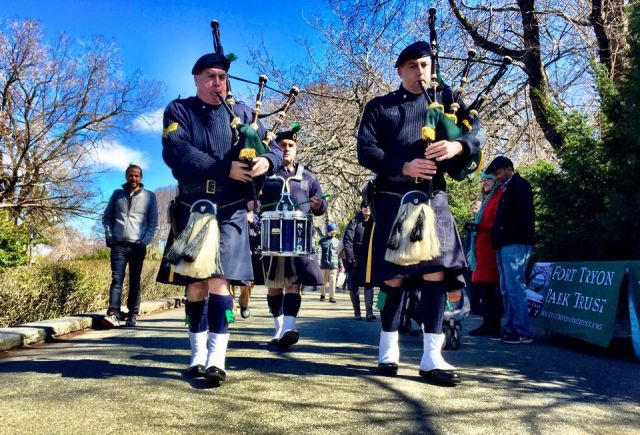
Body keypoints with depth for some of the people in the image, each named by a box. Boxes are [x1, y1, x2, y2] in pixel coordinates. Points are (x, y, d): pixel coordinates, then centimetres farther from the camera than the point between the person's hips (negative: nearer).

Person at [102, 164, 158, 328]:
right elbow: (107, 217, 16)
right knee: (117, 279, -8)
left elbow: (153, 222, 5)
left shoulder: (149, 196, 6)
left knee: (135, 281, 3)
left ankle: (132, 314, 6)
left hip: (138, 246, -1)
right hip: (118, 245, 1)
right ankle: (114, 314, -15)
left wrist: (145, 241, -7)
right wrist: (109, 235, 2)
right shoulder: (117, 194, 11)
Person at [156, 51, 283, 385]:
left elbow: (275, 146, 6)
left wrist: (266, 160, -19)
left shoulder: (241, 113, 11)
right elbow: (176, 152, -12)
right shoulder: (178, 111, 6)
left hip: (230, 213, 0)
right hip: (192, 211, 1)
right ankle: (198, 354, 19)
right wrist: (226, 168, -21)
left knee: (220, 281, -9)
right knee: (195, 284, 6)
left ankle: (216, 359, -7)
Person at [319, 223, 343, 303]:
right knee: (324, 280, 8)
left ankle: (332, 297, 0)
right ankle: (322, 295, 25)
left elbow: (339, 254, 13)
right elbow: (319, 253, 0)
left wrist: (341, 265, 11)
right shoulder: (322, 241, 3)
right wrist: (318, 264, -8)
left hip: (334, 264, 1)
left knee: (332, 281, -4)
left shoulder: (337, 241, 10)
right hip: (324, 263, -1)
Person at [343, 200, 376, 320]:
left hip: (368, 259, 2)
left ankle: (369, 312, -11)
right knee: (354, 286, 4)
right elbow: (347, 239, -11)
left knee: (369, 284, -8)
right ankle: (357, 313, 14)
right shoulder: (355, 221, -4)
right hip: (355, 258, -2)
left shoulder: (374, 222, 6)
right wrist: (350, 257, -19)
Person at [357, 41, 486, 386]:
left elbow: (479, 130, 6)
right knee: (394, 275, 2)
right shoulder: (378, 107, 10)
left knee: (437, 271, -7)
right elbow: (365, 150, -1)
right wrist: (403, 167, -16)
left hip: (434, 198, 2)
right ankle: (388, 349, 19)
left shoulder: (445, 99, 16)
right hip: (393, 199, -1)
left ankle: (431, 357, -1)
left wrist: (458, 145, -17)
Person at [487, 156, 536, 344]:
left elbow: (524, 216, -17)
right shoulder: (508, 189, 24)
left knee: (515, 289, -10)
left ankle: (523, 332, -6)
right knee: (507, 290, 10)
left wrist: (505, 233, -15)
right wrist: (498, 238, 11)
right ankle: (510, 328, 15)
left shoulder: (520, 185, -4)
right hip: (506, 246, 10)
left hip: (515, 245, -10)